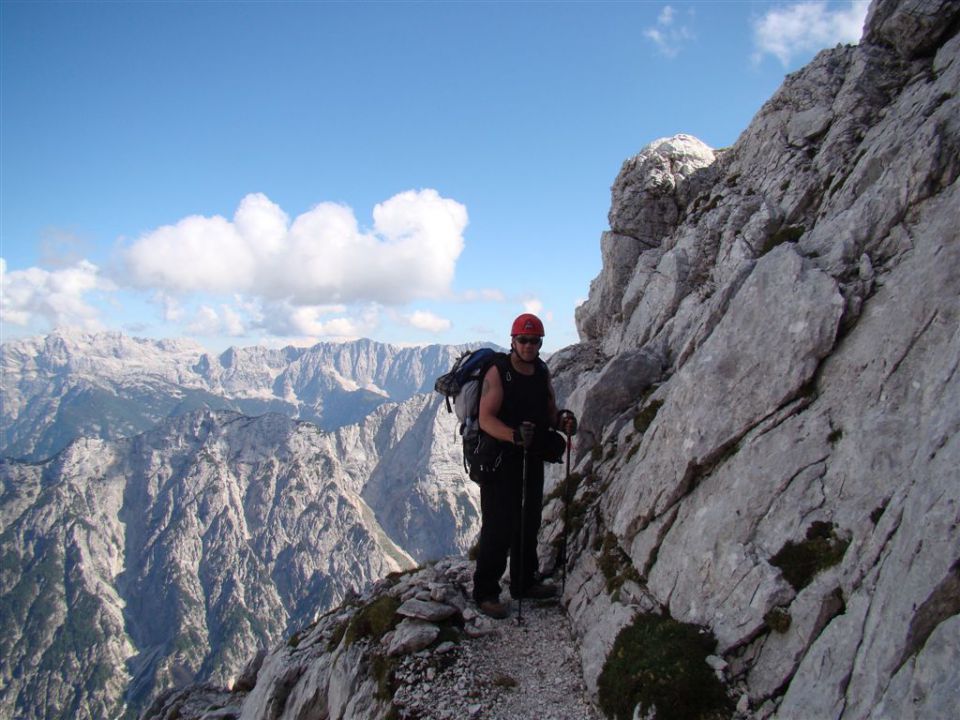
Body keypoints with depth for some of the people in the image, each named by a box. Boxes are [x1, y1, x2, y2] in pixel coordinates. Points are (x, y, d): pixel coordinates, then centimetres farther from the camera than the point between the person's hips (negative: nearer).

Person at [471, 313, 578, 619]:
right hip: (500, 460, -7)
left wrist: (562, 420, -11)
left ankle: (524, 582, 32)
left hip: (533, 459, 7)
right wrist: (514, 435, -38)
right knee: (498, 527, -5)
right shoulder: (497, 373, -13)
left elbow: (550, 412, 13)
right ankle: (486, 593, 6)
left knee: (529, 524, 16)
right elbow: (485, 419, -21)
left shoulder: (542, 372, 7)